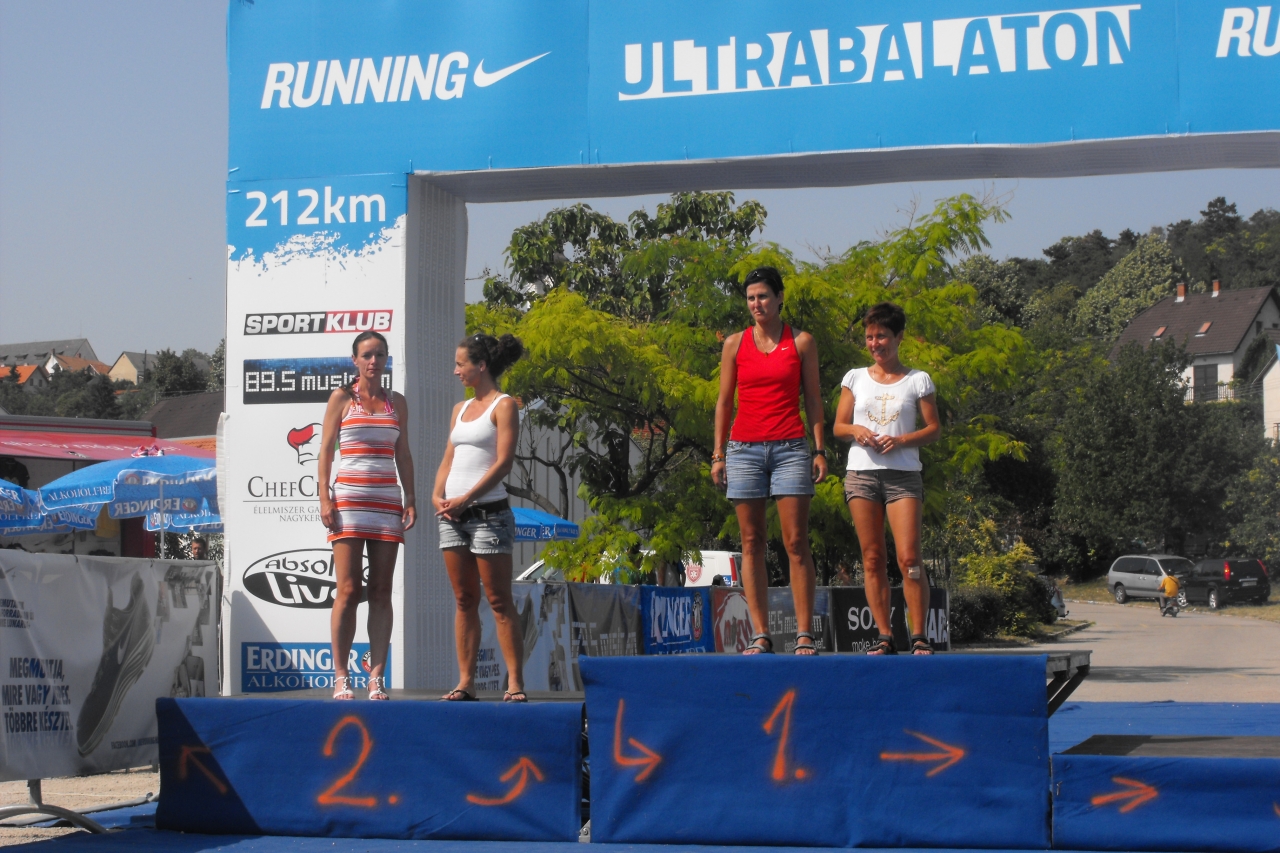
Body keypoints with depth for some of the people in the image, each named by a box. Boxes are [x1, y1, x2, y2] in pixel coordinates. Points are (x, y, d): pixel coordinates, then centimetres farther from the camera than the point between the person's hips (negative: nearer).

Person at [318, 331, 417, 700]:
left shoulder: (397, 402, 14)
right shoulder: (342, 397, 5)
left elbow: (403, 454, 15)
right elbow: (326, 449, 2)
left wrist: (410, 499, 4)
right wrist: (325, 498, -7)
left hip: (387, 501, 3)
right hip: (348, 499, -3)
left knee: (381, 592, 0)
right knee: (348, 591, -7)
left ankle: (377, 677, 1)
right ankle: (341, 677, -3)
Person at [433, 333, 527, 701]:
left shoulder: (503, 406, -4)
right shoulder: (461, 409, 17)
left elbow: (503, 461, -12)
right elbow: (448, 460, 18)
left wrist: (465, 499, -17)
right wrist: (437, 495, -1)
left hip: (488, 512, -7)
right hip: (452, 515, 7)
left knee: (499, 601, -5)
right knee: (464, 600, 6)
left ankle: (515, 683, -4)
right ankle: (466, 682, 8)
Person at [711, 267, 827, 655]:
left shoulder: (801, 342, 7)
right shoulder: (735, 343, 10)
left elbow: (813, 398, 8)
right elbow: (724, 401, 11)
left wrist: (819, 450, 0)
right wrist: (718, 454, 5)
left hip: (790, 448, -2)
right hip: (744, 448, 2)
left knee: (796, 542, -6)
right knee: (752, 544, 0)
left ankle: (805, 635, -6)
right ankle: (760, 635, 2)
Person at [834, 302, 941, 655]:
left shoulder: (918, 380, 7)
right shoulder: (855, 378, 12)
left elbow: (934, 428, 5)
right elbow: (838, 426, 14)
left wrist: (902, 441, -11)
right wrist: (857, 430, -8)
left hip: (903, 475, -2)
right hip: (861, 473, 2)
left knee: (909, 559, -11)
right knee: (872, 559, 1)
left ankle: (919, 636, -6)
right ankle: (884, 636, 5)